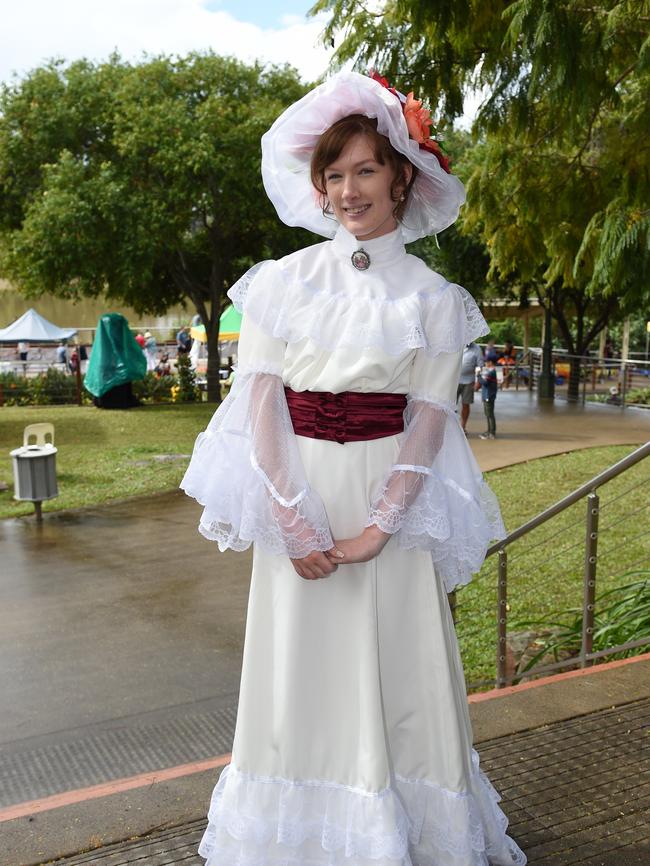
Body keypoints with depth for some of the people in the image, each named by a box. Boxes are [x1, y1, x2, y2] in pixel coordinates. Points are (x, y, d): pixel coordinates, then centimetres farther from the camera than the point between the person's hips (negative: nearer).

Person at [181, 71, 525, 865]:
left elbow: (428, 423, -2)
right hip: (296, 496, 1)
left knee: (393, 674, 5)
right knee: (297, 674, 9)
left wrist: (378, 526, -13)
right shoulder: (283, 281, 5)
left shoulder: (433, 299, 4)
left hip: (387, 502, 0)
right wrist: (292, 517, -12)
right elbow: (258, 400, -3)